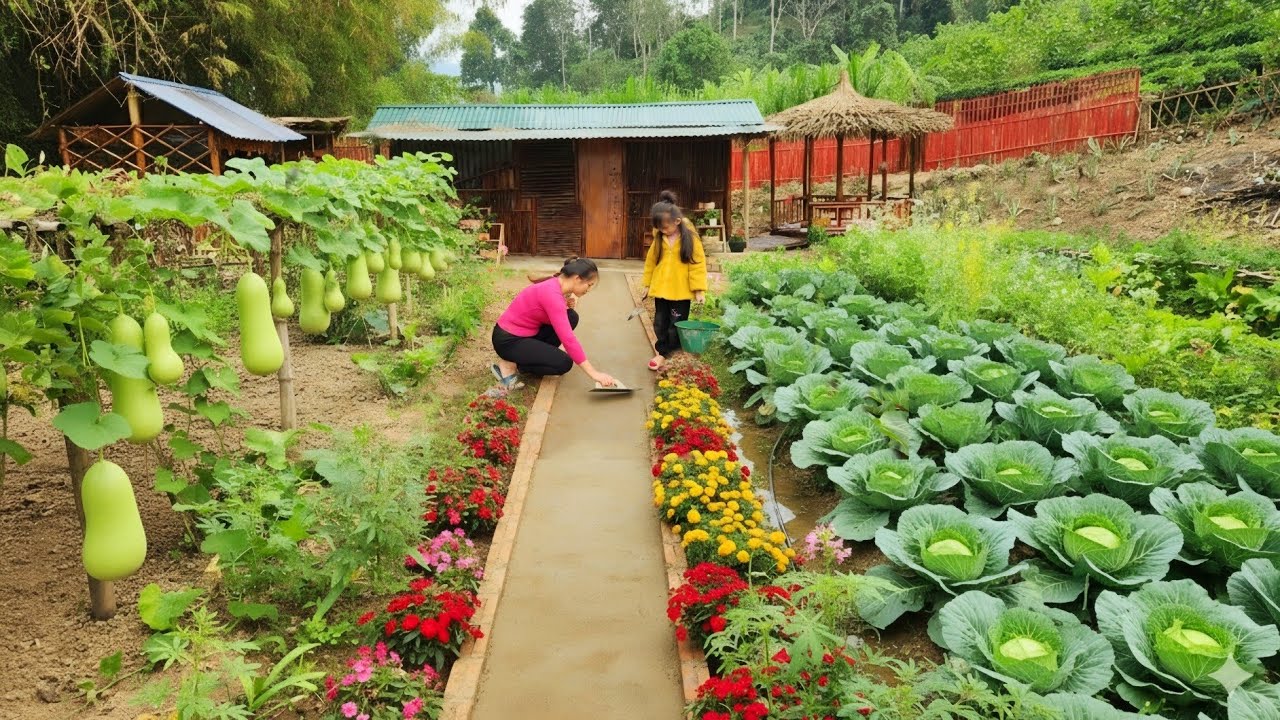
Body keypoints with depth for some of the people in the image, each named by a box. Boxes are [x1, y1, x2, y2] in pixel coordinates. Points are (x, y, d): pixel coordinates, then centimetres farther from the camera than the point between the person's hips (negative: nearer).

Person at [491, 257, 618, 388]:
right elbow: (568, 339, -32)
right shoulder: (552, 293, -28)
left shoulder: (555, 285, 0)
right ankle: (510, 365, -3)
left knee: (571, 317, 2)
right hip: (509, 340, -9)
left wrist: (567, 304, -3)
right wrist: (593, 373, -31)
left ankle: (534, 355, 7)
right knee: (564, 363, -14)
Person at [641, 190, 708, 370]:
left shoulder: (690, 238, -12)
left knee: (676, 325, 5)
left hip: (681, 291, -4)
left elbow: (698, 264, -11)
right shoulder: (659, 239, 0)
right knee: (660, 323, 11)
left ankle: (672, 355, 15)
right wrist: (647, 284, 10)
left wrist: (699, 289, -12)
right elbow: (650, 261, 9)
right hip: (660, 289, 4)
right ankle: (662, 352, 23)